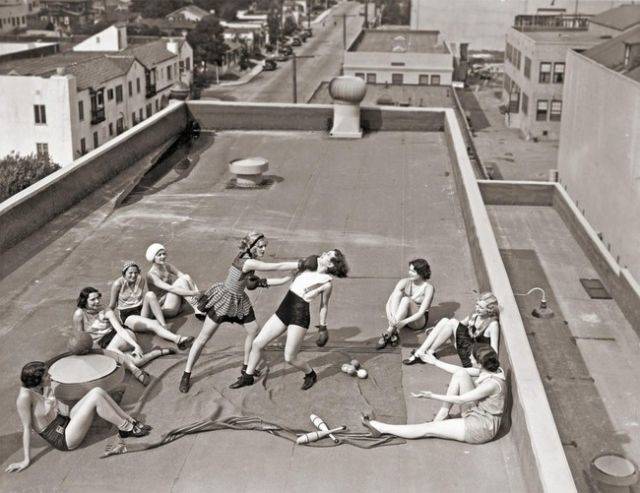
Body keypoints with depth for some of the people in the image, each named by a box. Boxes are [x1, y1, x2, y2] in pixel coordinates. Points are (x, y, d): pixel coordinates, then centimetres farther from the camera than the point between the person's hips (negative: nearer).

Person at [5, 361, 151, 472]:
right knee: (95, 397, -20)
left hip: (66, 422, 8)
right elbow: (26, 428, -20)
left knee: (97, 391, -7)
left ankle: (130, 421, 2)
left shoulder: (42, 387, -3)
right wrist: (26, 460, -16)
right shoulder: (25, 396, -25)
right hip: (63, 439, -8)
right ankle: (126, 428, -3)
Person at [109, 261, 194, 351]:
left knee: (150, 294, -28)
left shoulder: (141, 280, 4)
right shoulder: (118, 284, -9)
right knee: (153, 324, -34)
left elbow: (146, 299, 8)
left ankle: (164, 326, -33)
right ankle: (178, 339, -59)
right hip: (127, 316, -5)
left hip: (141, 311, 5)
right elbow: (111, 306, 0)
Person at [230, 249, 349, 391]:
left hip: (299, 317, -7)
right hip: (283, 310, 7)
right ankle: (248, 377, 25)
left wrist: (322, 327, 8)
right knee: (257, 343, 6)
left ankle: (311, 374, 26)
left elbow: (324, 306, 2)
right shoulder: (309, 265, 8)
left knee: (290, 358, -4)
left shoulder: (327, 282, -9)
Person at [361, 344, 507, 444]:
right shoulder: (487, 369, -5)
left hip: (481, 427, -8)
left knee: (428, 429, -6)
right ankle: (441, 417, 1)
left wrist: (432, 396, -21)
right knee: (460, 375, -8)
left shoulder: (492, 383, -30)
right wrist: (436, 362, 12)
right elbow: (461, 371, 9)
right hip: (475, 414, 8)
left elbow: (459, 400, -24)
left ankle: (380, 428, 1)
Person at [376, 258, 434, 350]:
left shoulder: (428, 288, -15)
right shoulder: (405, 282, -7)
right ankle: (393, 333, -41)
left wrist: (404, 322, -38)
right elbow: (389, 301, -18)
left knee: (406, 299, -31)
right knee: (395, 295, -26)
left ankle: (388, 332, -41)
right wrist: (389, 314, -39)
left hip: (419, 320, -4)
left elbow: (421, 312, -23)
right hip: (401, 316, 4)